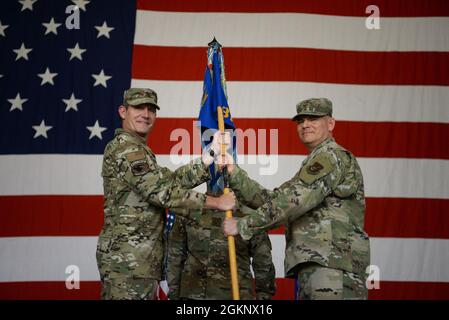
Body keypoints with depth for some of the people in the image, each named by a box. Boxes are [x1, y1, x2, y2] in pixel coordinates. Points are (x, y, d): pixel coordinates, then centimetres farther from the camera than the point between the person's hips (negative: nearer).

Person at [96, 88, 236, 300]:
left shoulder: (136, 149, 20)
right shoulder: (126, 148, -13)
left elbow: (172, 180, 10)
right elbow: (164, 191, -20)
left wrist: (213, 153, 5)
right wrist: (217, 203, -15)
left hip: (133, 258, 10)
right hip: (128, 259, -10)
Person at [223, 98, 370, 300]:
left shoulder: (332, 156, -5)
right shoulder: (316, 163, 26)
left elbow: (292, 201, -16)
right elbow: (271, 200, 17)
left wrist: (243, 225, -11)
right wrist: (234, 173, 9)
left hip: (332, 268, -9)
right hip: (312, 269, 9)